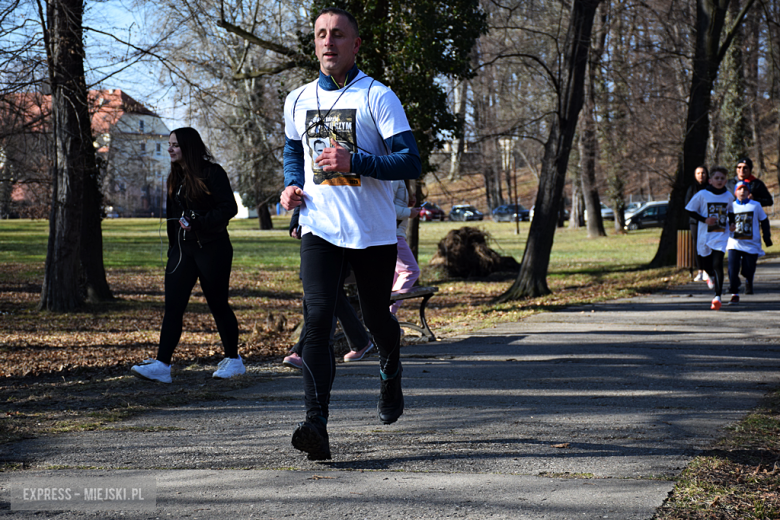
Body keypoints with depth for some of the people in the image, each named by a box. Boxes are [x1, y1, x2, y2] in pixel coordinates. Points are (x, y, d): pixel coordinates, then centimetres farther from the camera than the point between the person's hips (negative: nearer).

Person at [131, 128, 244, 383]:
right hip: (182, 249, 6)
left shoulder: (212, 173, -7)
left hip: (212, 249, -6)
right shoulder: (175, 178, 15)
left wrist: (197, 223, -20)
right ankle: (162, 364, -10)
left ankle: (233, 360, 17)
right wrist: (172, 247, 15)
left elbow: (229, 207, -14)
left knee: (218, 304, 2)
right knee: (173, 306, -4)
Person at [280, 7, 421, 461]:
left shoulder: (378, 96, -7)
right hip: (320, 230, 2)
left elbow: (411, 162, -13)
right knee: (318, 318, -15)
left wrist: (354, 160, -25)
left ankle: (391, 375, 47)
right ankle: (317, 426, -20)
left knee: (376, 318, 12)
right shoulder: (298, 100, 8)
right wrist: (293, 185, 8)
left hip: (373, 232, -2)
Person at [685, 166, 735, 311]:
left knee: (717, 264, -15)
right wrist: (704, 220, -12)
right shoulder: (702, 195, -5)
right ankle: (712, 277, 51)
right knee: (706, 264, 13)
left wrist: (731, 223, 5)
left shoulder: (729, 196, 4)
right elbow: (690, 210, 0)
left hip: (721, 235, 0)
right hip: (705, 235, 0)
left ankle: (718, 296, -16)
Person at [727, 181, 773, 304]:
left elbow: (764, 222, 13)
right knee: (733, 269, -14)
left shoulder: (756, 206, 3)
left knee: (748, 270, 2)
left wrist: (767, 237, 10)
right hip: (734, 244, 0)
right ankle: (734, 293, -5)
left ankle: (748, 281, 37)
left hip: (752, 245, 0)